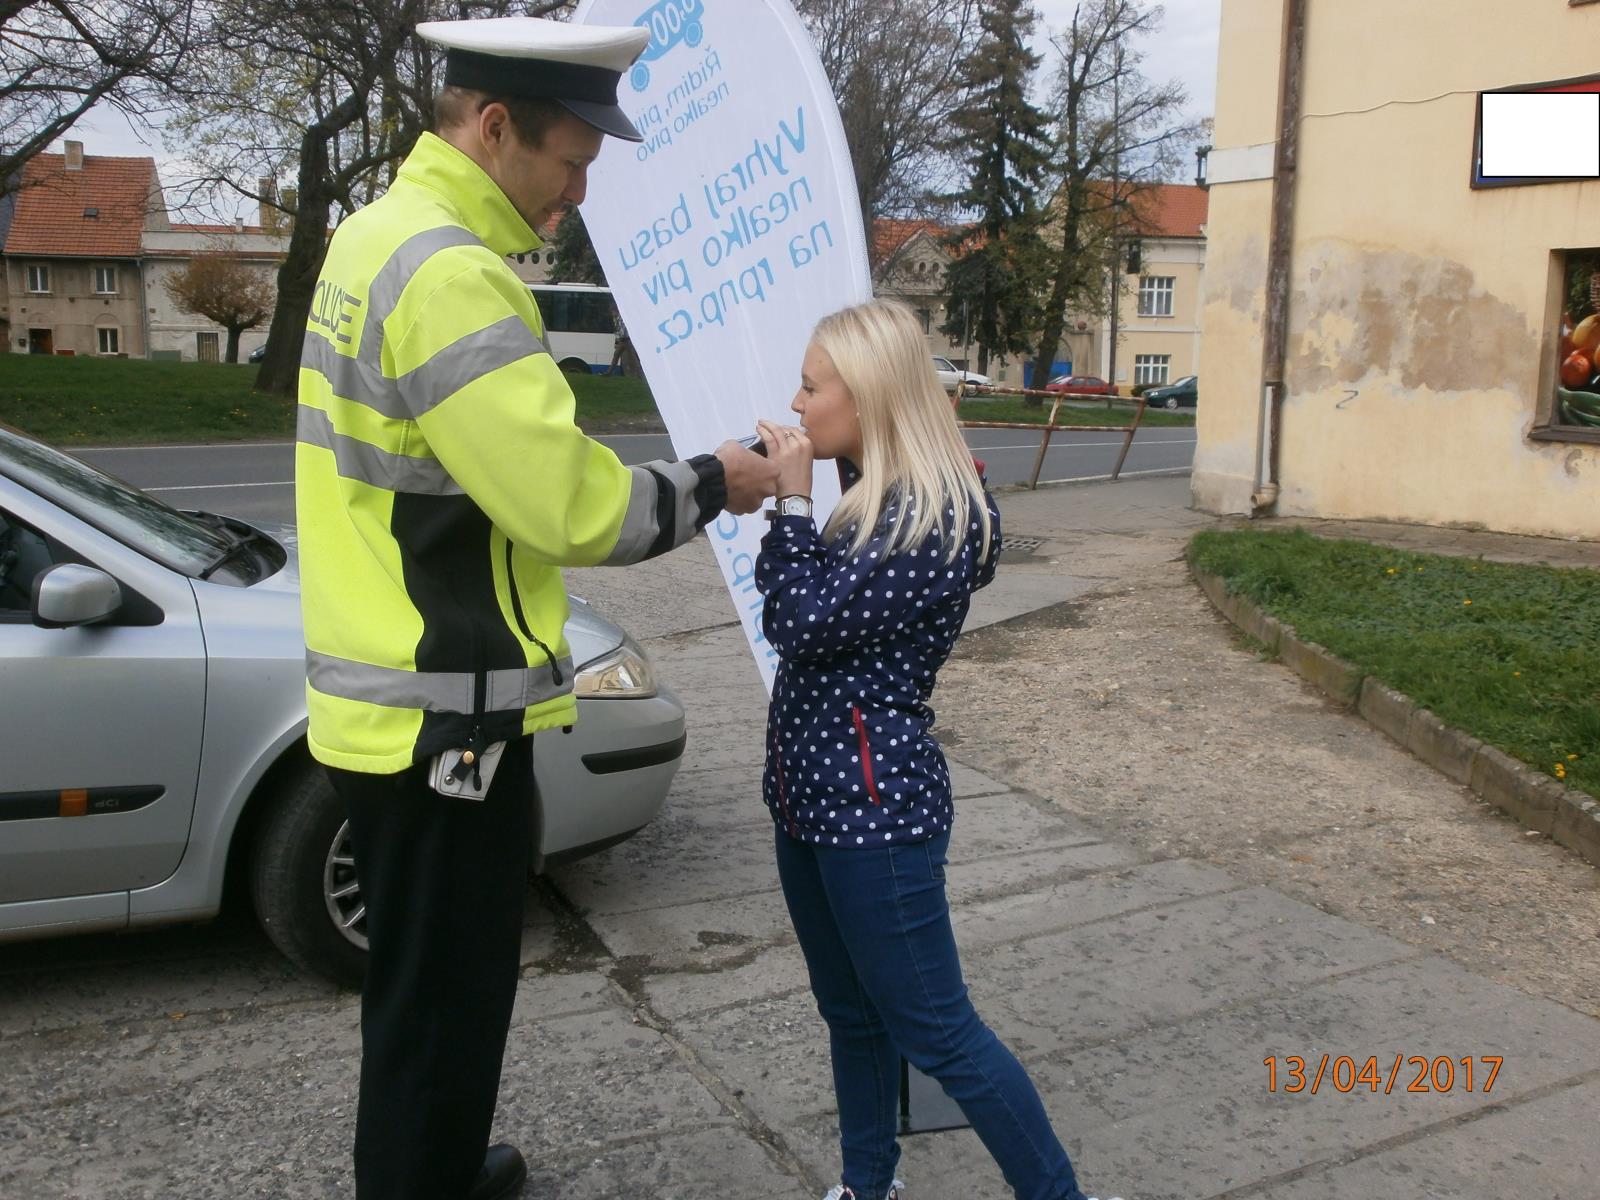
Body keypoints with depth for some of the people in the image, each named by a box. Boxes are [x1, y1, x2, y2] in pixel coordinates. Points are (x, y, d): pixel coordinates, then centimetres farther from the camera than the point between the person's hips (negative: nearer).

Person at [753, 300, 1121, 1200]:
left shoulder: (936, 518, -19)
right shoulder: (873, 500, 9)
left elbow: (804, 623, -22)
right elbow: (794, 614, 10)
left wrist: (793, 499, -13)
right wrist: (788, 501, 2)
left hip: (876, 805, -9)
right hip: (811, 794, 9)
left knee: (936, 1032, 1)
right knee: (852, 1015, 20)